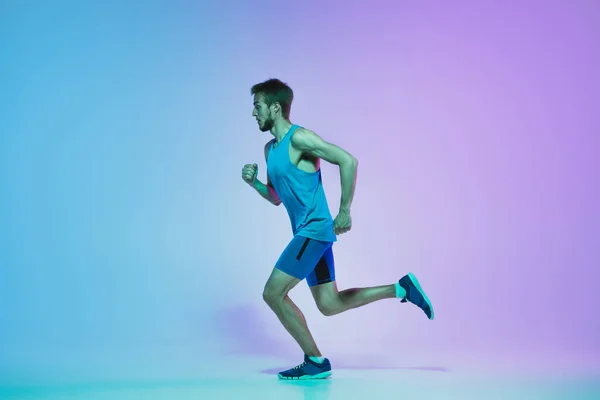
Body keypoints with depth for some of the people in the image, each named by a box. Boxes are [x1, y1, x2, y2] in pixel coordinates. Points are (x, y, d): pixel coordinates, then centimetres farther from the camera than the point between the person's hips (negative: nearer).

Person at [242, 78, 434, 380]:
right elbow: (276, 198, 23)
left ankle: (315, 362, 0)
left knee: (272, 293, -10)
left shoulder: (298, 138, -13)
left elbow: (348, 161, -20)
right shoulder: (270, 149, 15)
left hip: (314, 230, -9)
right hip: (307, 232, 9)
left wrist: (345, 211, -20)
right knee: (329, 305, 12)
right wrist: (254, 182, 4)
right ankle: (401, 289, 18)